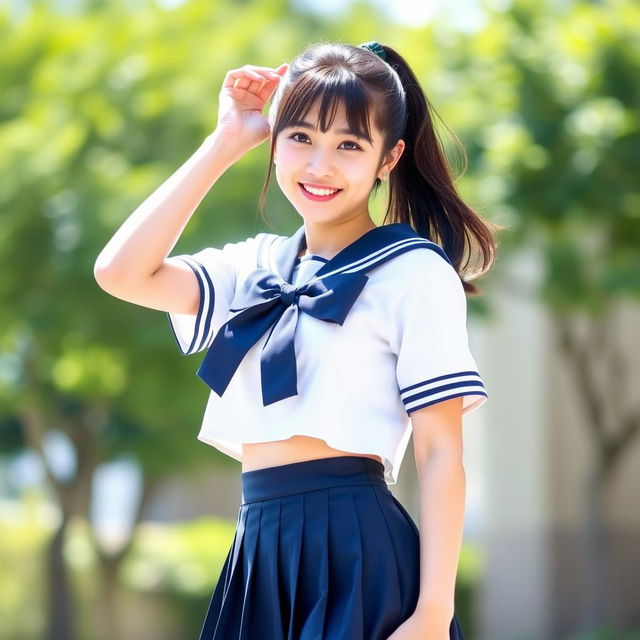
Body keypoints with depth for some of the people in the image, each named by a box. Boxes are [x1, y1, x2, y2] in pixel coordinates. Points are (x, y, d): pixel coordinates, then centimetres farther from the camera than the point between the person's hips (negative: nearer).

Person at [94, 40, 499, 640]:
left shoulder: (413, 272, -4)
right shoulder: (258, 267, 15)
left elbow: (440, 451, -8)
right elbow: (121, 272, 2)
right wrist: (225, 142, 5)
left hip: (357, 552, -6)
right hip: (259, 549, 6)